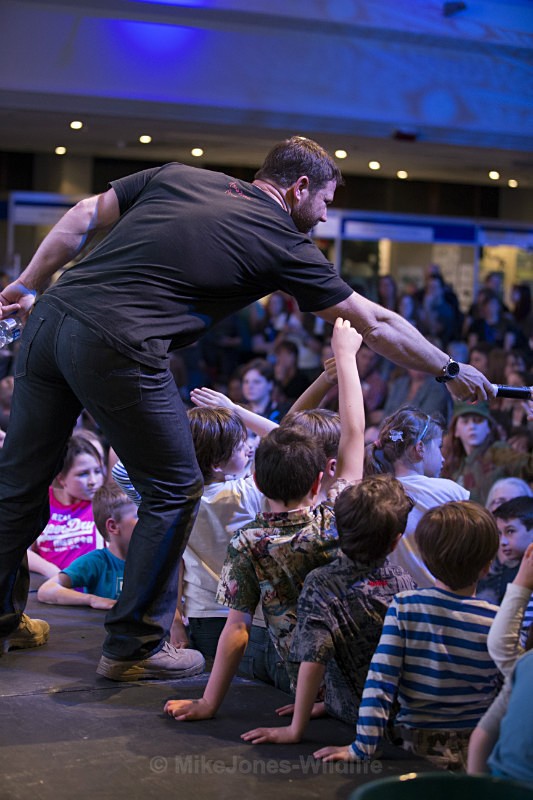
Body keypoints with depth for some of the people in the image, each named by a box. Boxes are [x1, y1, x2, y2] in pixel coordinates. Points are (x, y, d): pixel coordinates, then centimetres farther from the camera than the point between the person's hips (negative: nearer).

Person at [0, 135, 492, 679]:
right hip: (116, 348, -7)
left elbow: (82, 219, 16)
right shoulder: (285, 244, 5)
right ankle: (132, 647, 18)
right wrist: (452, 373, 25)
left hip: (51, 315, 7)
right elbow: (376, 325, 13)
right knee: (174, 491, 10)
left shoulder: (177, 176, 18)